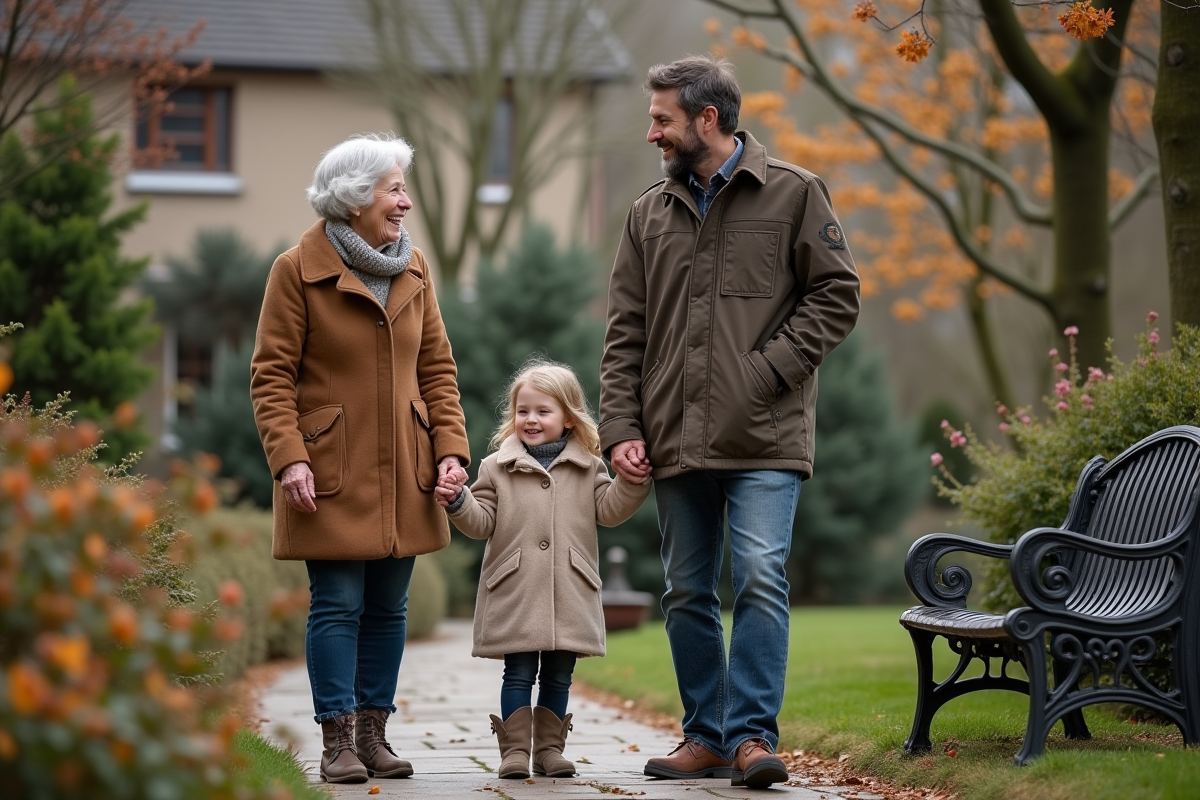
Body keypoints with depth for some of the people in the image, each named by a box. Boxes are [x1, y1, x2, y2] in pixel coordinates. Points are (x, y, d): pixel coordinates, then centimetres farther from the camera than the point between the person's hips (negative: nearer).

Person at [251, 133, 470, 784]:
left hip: (402, 474, 5)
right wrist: (289, 457, -18)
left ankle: (374, 734, 15)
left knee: (388, 608, 8)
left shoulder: (413, 269, 10)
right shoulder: (298, 271, -6)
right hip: (332, 474, -5)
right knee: (338, 606, -5)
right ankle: (338, 742, 1)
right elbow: (271, 376, -8)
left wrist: (451, 448, 0)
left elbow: (437, 368, 12)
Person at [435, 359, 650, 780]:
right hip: (515, 593, -1)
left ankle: (549, 747, 15)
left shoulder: (588, 468, 10)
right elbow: (482, 522, 4)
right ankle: (515, 749, 3)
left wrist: (633, 482, -9)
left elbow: (608, 511, 4)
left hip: (569, 594, 2)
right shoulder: (497, 468, 6)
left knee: (558, 675, 7)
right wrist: (457, 502, -14)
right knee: (519, 673, -2)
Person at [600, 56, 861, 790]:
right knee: (688, 593, 8)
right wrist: (622, 428, 1)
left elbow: (837, 295, 0)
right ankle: (706, 737, 17)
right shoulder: (649, 215, 14)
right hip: (676, 441, 5)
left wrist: (769, 370, -11)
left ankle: (753, 734, -8)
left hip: (764, 439, -5)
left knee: (761, 578, -14)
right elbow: (625, 335, 12)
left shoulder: (793, 194, 2)